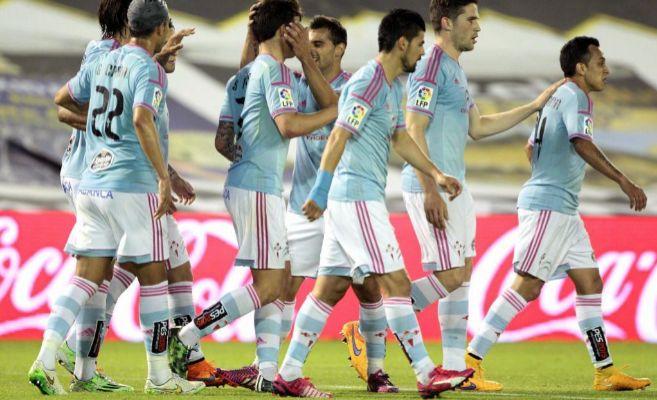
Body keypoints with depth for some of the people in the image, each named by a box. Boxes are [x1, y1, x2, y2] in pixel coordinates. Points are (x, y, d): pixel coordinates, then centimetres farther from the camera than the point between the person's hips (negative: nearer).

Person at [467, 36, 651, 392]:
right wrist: (623, 181, -31)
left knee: (589, 281, 9)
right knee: (528, 285, -13)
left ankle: (605, 372, 10)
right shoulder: (574, 96, -11)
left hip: (562, 211, 11)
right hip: (547, 206, -11)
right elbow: (581, 143, -27)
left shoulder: (557, 97, 19)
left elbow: (531, 149, 27)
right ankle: (471, 360, -12)